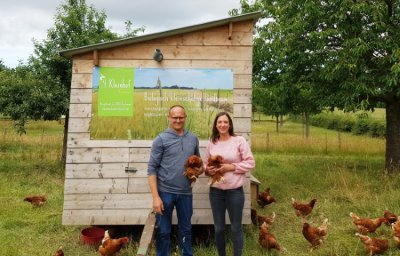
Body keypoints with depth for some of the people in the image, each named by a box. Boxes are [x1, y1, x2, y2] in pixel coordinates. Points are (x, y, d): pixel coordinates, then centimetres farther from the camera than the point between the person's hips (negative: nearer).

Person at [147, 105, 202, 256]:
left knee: (186, 229, 17)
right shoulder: (161, 139, -6)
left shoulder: (193, 139, 7)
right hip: (165, 192, -3)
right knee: (163, 231, 9)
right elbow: (152, 169, -8)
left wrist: (199, 169, -5)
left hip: (185, 192, 4)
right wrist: (155, 197, -15)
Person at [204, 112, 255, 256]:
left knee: (236, 228, 10)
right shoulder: (212, 143, 4)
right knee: (218, 228, 14)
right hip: (215, 191, 3)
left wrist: (231, 167, -16)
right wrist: (207, 170, -10)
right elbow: (206, 163, 13)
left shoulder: (239, 140, -6)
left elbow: (250, 163, -6)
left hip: (235, 191, -3)